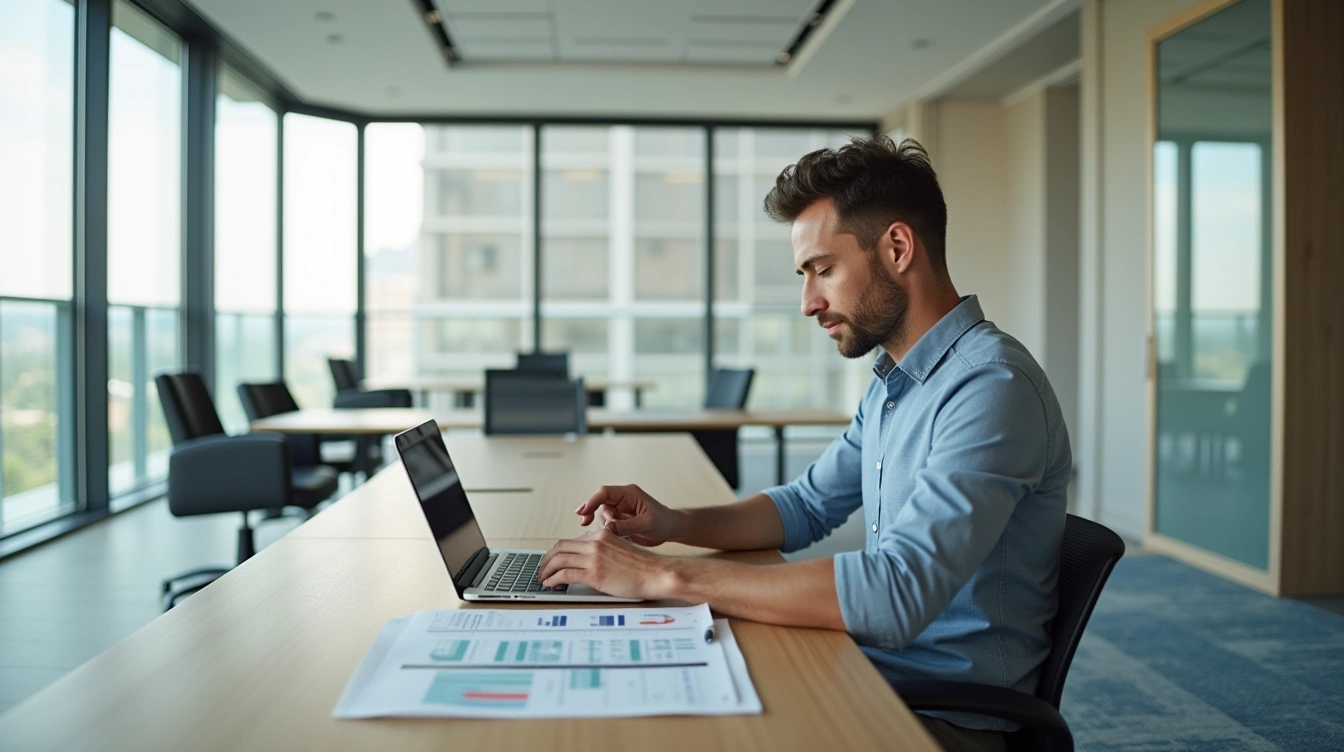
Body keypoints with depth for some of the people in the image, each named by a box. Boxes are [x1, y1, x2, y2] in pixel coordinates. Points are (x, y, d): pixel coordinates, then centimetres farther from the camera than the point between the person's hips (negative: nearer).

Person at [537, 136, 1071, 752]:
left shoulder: (991, 388, -22)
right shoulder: (893, 382, 10)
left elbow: (896, 592, -33)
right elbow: (808, 506, 18)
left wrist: (664, 575, -29)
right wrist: (673, 525, -1)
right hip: (873, 674, 8)